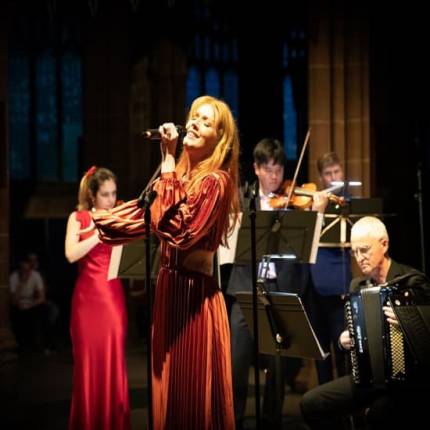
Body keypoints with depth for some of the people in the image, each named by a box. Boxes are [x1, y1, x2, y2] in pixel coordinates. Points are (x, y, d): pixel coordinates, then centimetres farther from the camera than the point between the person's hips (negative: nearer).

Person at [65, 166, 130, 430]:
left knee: (114, 362, -1)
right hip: (87, 297, -1)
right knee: (89, 362, 1)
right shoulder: (78, 218, 4)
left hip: (113, 296, 1)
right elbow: (71, 254, -12)